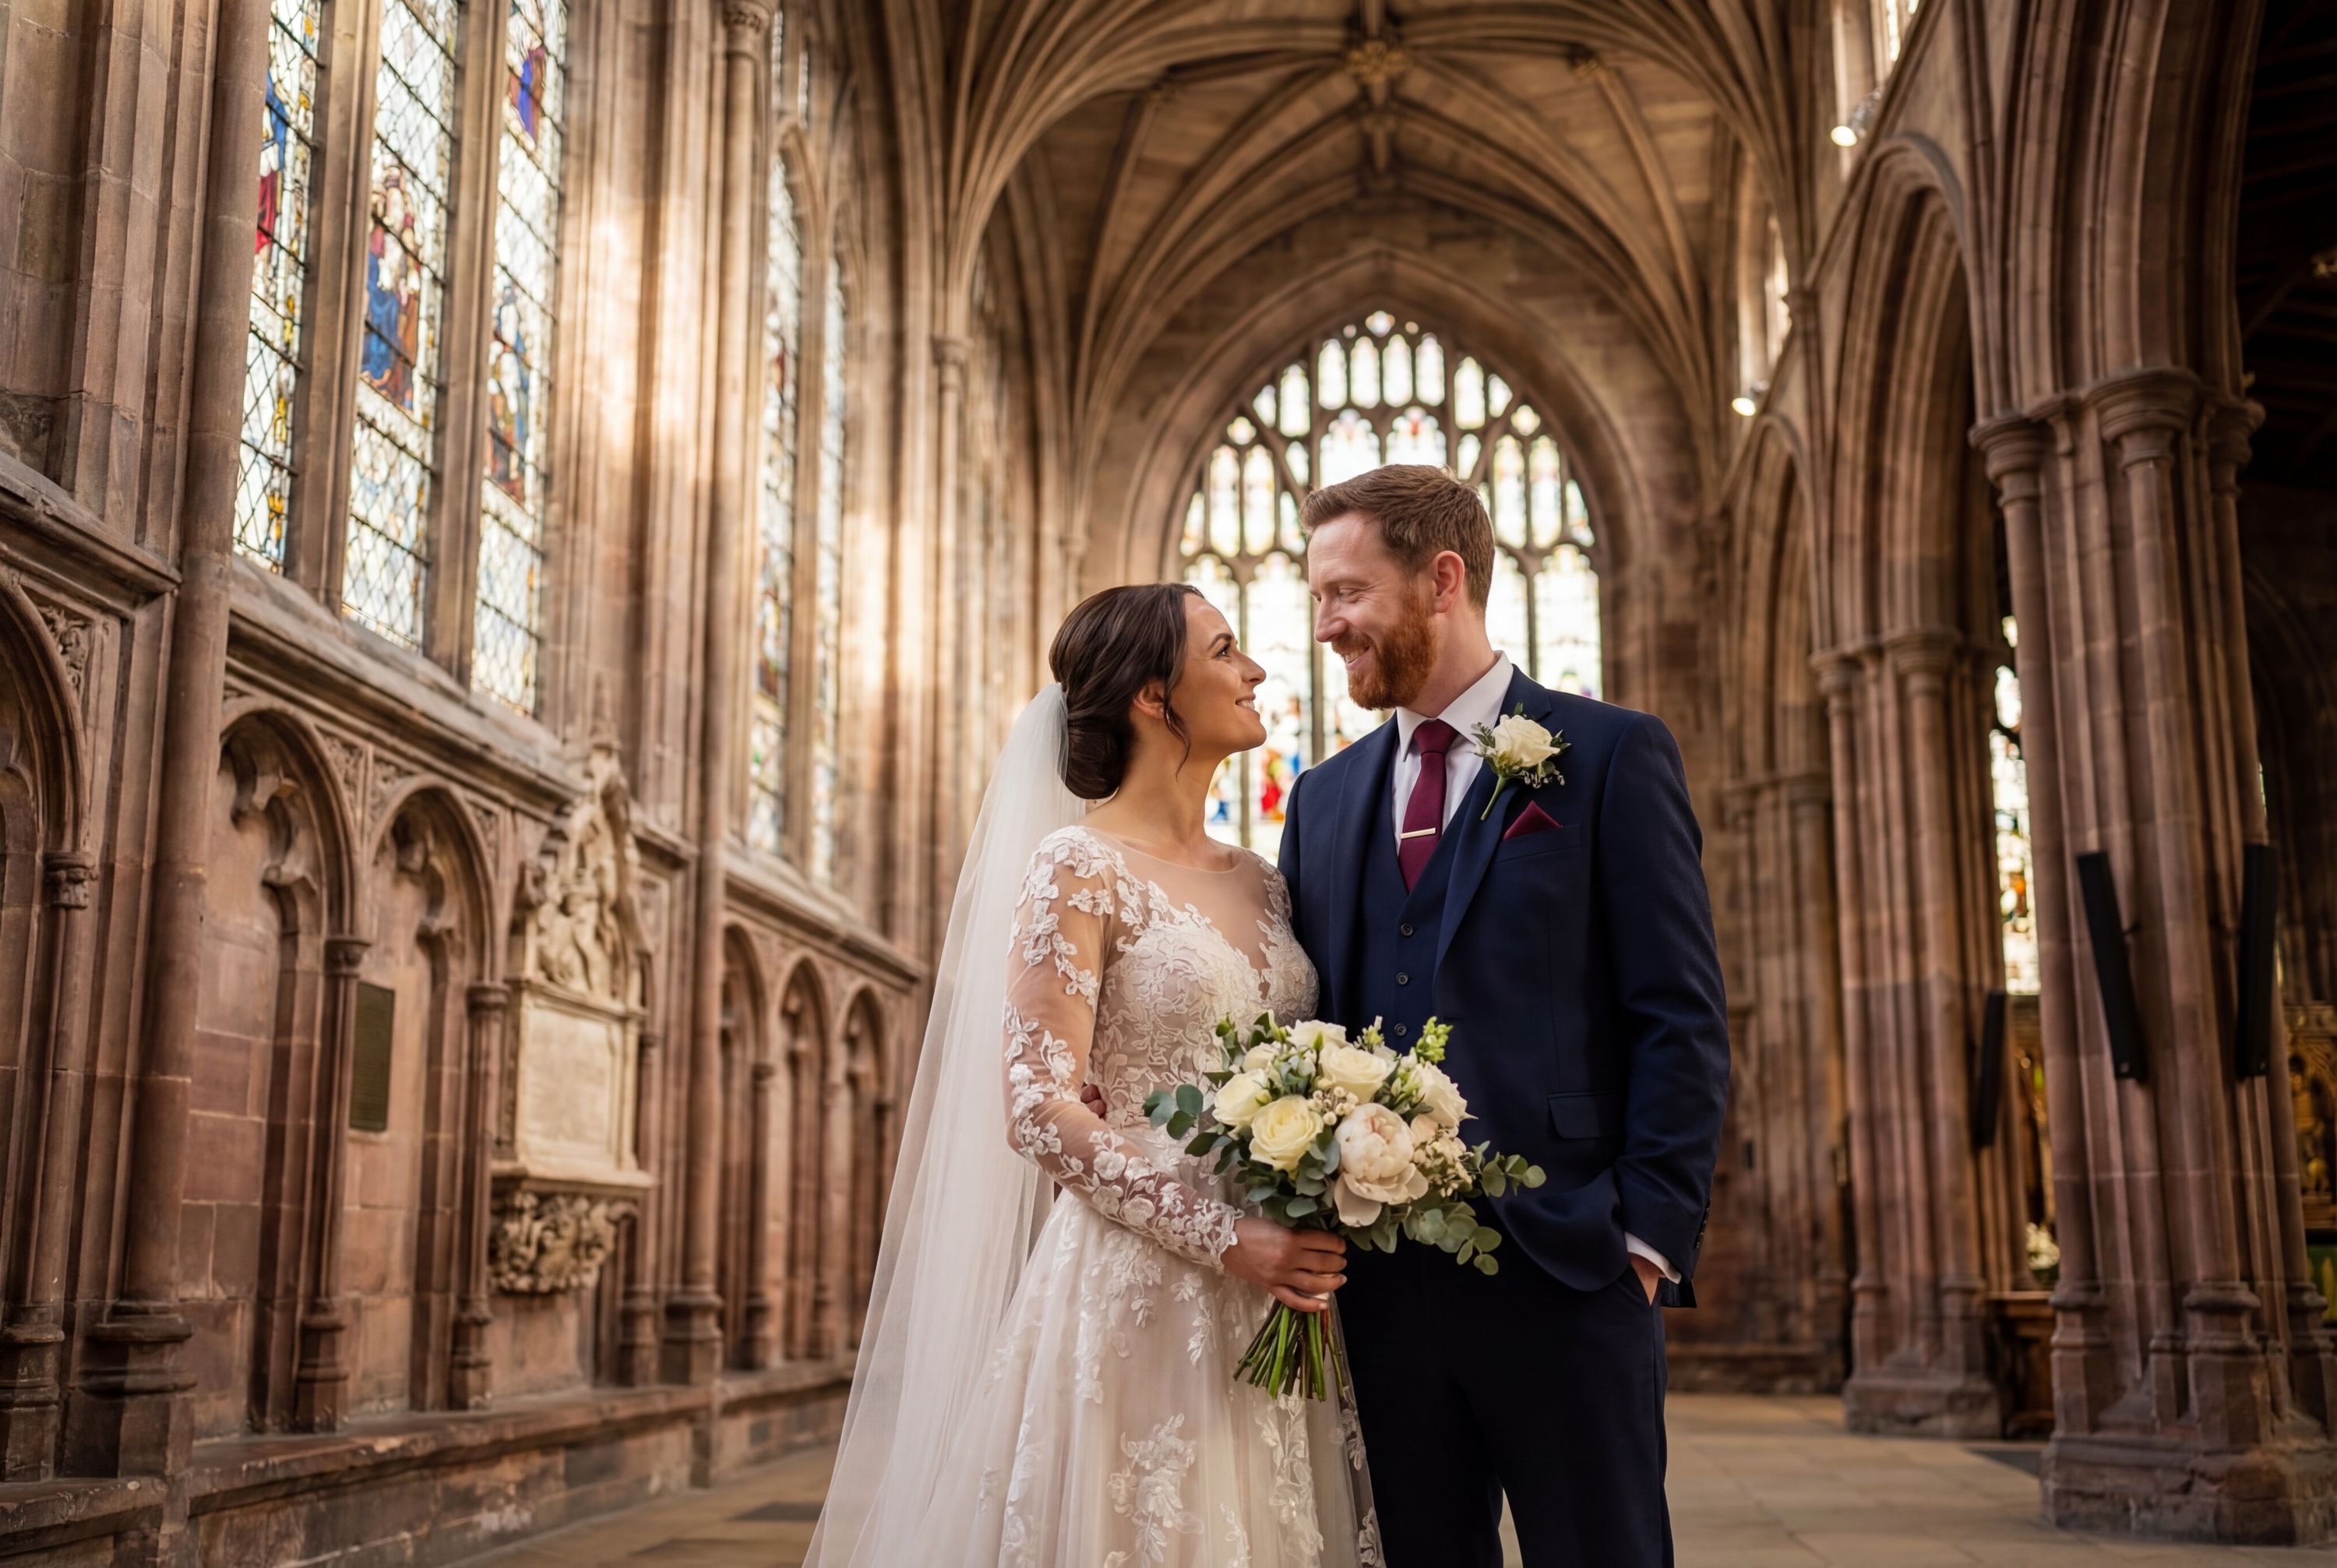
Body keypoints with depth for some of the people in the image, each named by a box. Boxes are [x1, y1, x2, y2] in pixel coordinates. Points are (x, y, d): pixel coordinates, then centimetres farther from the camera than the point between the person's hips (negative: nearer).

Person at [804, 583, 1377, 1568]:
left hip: (1275, 1302, 6)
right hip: (1135, 1291, -6)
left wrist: (1315, 1242, 0)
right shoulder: (1079, 867, -7)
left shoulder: (1261, 885, 13)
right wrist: (1224, 1237, -19)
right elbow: (1038, 1110, -14)